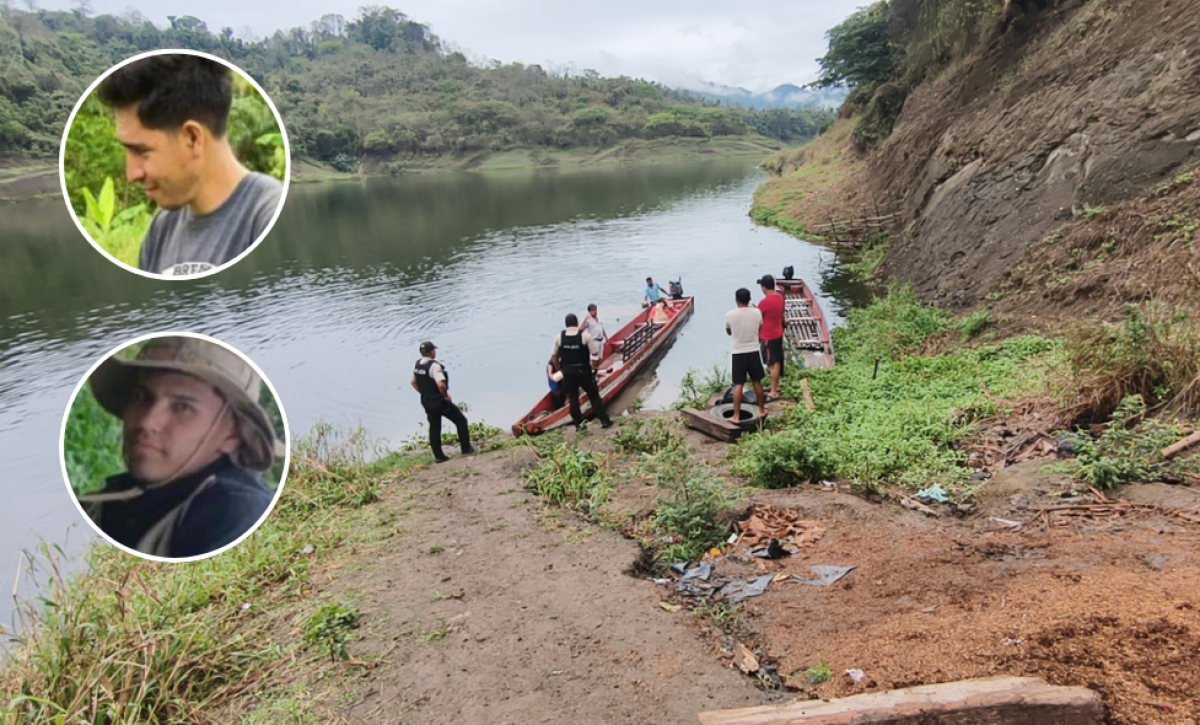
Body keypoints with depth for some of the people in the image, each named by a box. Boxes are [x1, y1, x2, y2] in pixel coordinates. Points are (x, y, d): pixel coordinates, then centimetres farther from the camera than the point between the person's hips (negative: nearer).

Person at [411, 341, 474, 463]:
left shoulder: (417, 365, 2)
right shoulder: (434, 366, -24)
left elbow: (414, 383, 15)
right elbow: (441, 385, -36)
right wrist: (446, 395, -19)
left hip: (426, 401, 8)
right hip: (440, 401, -7)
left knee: (434, 428, 15)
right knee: (461, 420, 8)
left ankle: (438, 456, 18)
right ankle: (466, 449, 11)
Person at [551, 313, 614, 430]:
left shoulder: (559, 336, -2)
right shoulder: (585, 335, -9)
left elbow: (554, 356, 4)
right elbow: (595, 354, -8)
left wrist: (560, 369, 16)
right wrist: (594, 367, 7)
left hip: (567, 371, 2)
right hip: (583, 370, -2)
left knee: (572, 397, 14)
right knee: (594, 395, 8)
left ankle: (578, 423, 20)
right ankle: (605, 421, 12)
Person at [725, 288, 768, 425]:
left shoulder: (730, 315, -11)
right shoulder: (757, 313, -6)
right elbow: (760, 330, 10)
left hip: (738, 353, -2)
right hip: (753, 352, 2)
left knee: (738, 385, 1)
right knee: (757, 382, 15)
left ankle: (736, 416, 2)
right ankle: (762, 411, 28)